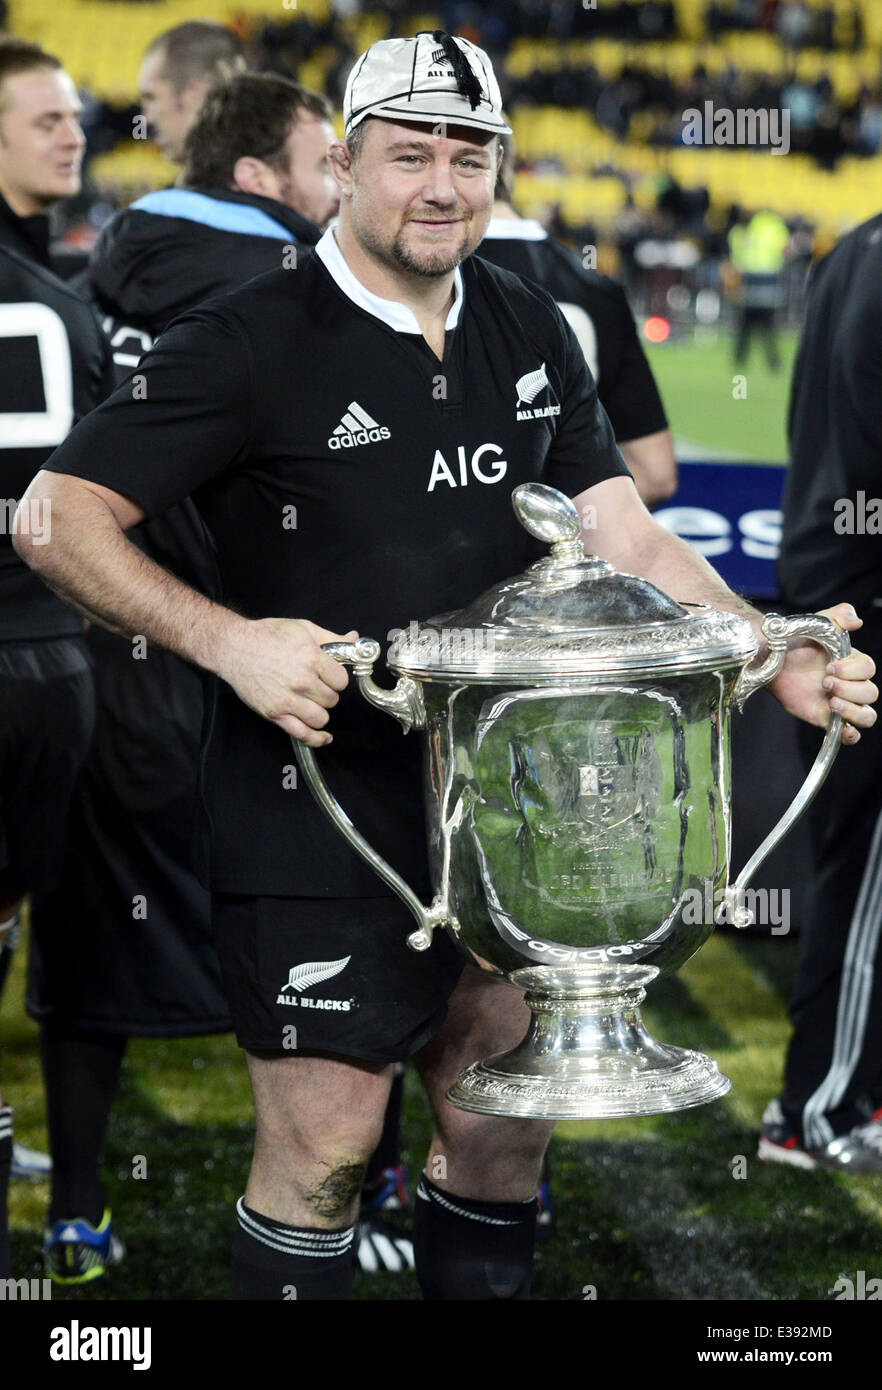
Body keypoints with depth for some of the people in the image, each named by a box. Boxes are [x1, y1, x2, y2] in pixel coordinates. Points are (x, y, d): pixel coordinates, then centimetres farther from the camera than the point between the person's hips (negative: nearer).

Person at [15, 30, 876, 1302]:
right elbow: (60, 514, -13)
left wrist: (777, 658, -9)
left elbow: (623, 536, 7)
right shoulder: (254, 342, -10)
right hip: (312, 813, -6)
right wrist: (226, 639, -28)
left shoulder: (530, 333, 9)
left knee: (505, 1125, 13)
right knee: (324, 1147, -3)